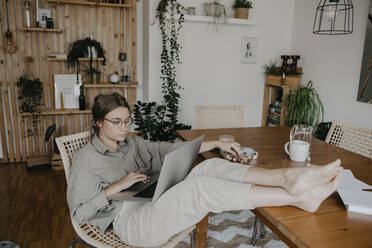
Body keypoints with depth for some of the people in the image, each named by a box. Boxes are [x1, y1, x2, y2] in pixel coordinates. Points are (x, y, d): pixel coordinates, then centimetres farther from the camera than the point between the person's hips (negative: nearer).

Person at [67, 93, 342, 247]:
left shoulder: (131, 142, 19)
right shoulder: (86, 159, 2)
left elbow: (170, 149, 17)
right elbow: (80, 211, -2)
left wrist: (215, 143, 8)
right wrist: (118, 186, -13)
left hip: (158, 204, 7)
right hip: (131, 220, -6)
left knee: (211, 166, -22)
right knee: (200, 186, -33)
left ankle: (288, 177, -41)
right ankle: (298, 196, -40)